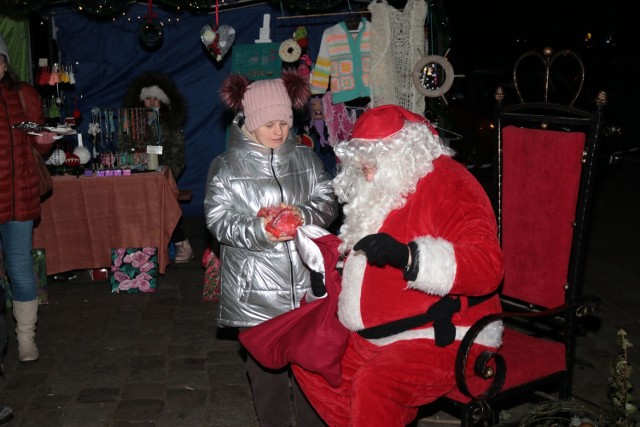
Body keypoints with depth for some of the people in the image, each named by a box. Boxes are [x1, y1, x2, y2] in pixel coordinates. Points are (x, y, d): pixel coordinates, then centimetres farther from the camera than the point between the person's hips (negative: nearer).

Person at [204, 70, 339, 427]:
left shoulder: (305, 158, 7)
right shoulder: (227, 166, -1)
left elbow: (328, 202, 2)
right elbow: (218, 220, -7)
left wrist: (302, 215, -18)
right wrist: (258, 230, -23)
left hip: (306, 286, 2)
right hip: (255, 291, -2)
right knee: (265, 365, 9)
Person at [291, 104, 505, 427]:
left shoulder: (448, 185, -16)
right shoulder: (385, 187, 12)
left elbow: (487, 266, -30)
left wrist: (406, 256, -39)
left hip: (442, 339, -10)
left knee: (373, 386, -31)